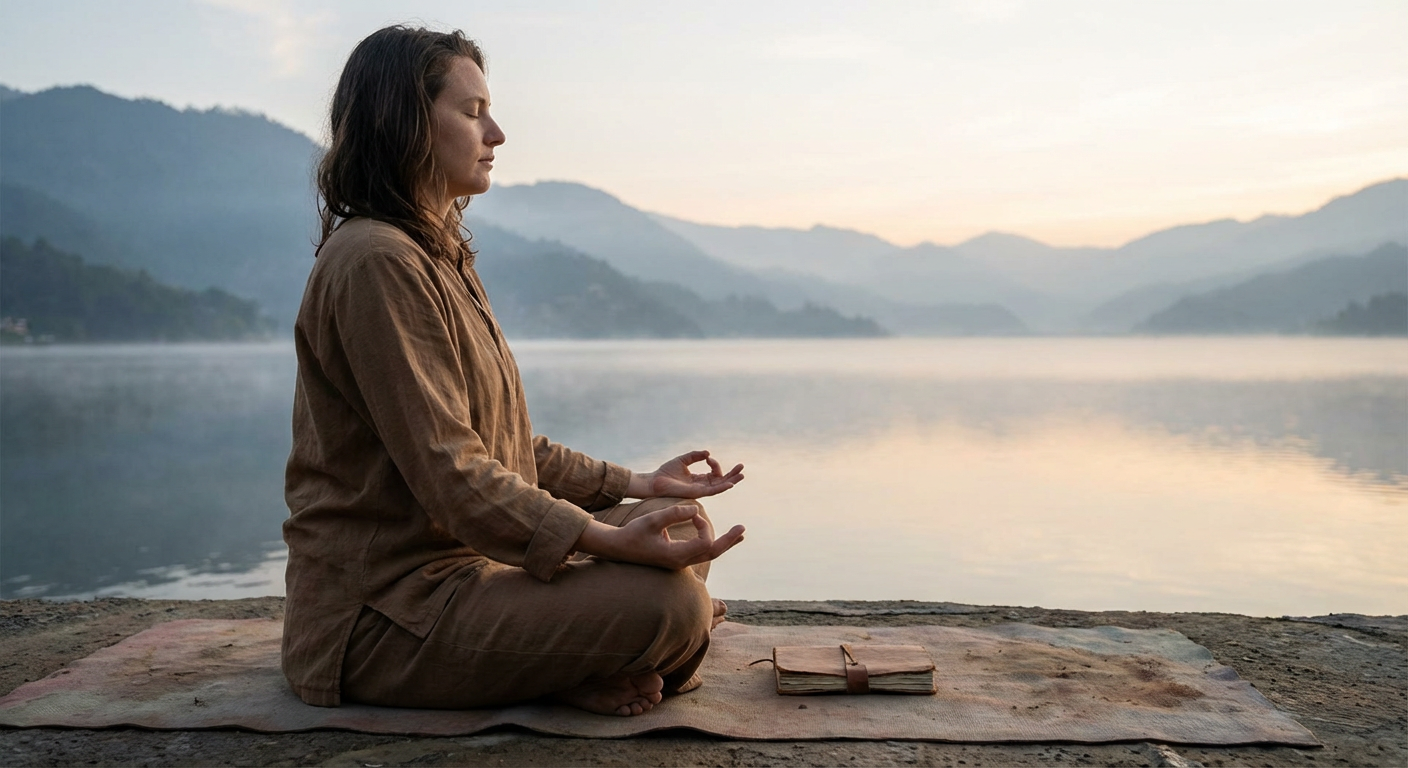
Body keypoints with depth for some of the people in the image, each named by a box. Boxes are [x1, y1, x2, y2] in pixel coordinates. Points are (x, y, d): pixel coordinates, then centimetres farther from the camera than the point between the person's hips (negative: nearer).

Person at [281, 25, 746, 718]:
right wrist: (607, 539, -31)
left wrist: (635, 485, 11)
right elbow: (446, 471, -24)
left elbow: (505, 446, 17)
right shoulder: (374, 261, -16)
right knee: (665, 598, -25)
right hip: (386, 606, -10)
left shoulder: (439, 258, 16)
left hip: (467, 555, 11)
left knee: (685, 532, 10)